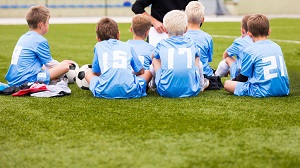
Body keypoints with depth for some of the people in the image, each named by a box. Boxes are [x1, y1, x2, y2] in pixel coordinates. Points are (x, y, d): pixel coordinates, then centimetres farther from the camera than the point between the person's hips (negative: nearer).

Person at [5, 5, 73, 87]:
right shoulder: (40, 41, -9)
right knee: (65, 66, -12)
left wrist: (59, 64, 27)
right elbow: (50, 64, 0)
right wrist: (62, 65, 20)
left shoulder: (23, 38, 16)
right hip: (26, 80, -9)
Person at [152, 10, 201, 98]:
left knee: (155, 60, 23)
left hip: (167, 91, -1)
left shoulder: (162, 44, 8)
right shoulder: (191, 43, 12)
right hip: (191, 90, 1)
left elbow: (153, 56, 32)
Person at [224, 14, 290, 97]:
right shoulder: (277, 47, 13)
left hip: (263, 92, -7)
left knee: (227, 84, 0)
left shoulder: (249, 51, -5)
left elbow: (243, 77, 3)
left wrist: (234, 80, 27)